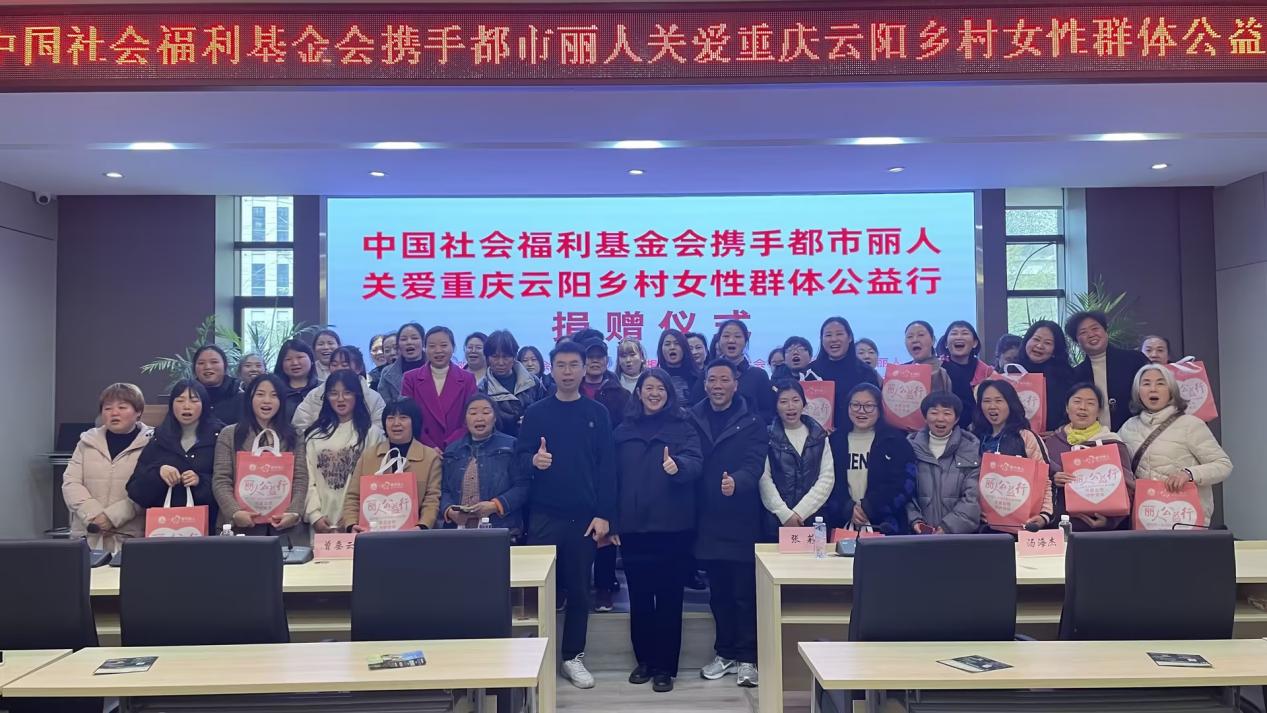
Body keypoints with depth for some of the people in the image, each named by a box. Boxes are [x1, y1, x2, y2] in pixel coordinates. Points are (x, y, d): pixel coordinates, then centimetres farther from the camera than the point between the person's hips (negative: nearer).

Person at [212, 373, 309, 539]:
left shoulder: (294, 437, 10)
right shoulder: (229, 435, 8)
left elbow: (300, 481, 2)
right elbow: (221, 481, 0)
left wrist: (294, 514, -14)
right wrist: (235, 513, -15)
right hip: (240, 525, -1)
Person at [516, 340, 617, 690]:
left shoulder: (597, 413, 4)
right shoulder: (535, 412, 4)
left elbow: (607, 466, 1)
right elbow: (519, 456, 0)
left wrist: (604, 514, -6)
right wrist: (533, 460, -24)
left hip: (584, 515, 0)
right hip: (544, 514, 0)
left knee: (578, 587, 7)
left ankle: (573, 656, 19)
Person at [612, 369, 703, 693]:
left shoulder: (683, 427, 1)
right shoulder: (624, 430, 9)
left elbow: (695, 463, -14)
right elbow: (614, 477, 8)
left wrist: (677, 466, -37)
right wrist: (613, 523, 3)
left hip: (673, 527, -2)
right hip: (634, 527, 3)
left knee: (669, 598, 4)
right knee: (639, 597, 10)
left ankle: (665, 667, 13)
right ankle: (644, 659, 25)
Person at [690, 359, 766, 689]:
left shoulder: (752, 423, 0)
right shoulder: (693, 420, 7)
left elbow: (754, 465, -13)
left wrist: (736, 481, -35)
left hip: (741, 521, -3)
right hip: (708, 521, 3)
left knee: (744, 593, 2)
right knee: (718, 592, 12)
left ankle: (747, 658, 14)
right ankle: (724, 652, 26)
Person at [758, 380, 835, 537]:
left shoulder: (818, 435, 8)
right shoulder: (768, 436, 1)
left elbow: (827, 478, 1)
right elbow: (764, 479, -5)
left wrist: (799, 512, -8)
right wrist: (785, 513, -13)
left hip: (813, 520, 2)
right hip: (776, 522, -1)